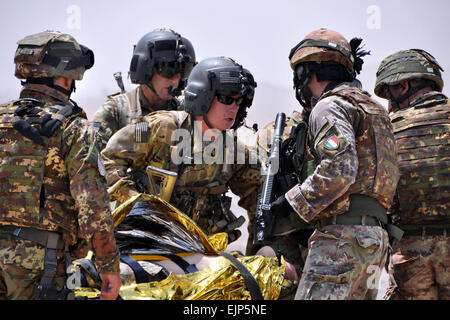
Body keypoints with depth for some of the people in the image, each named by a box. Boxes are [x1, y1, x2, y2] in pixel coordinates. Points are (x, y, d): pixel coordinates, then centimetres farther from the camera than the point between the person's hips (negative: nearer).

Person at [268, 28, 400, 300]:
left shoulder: (329, 106, -4)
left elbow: (339, 169, -19)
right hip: (375, 237, 10)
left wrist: (292, 202, -10)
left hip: (343, 236, -10)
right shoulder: (371, 107, 26)